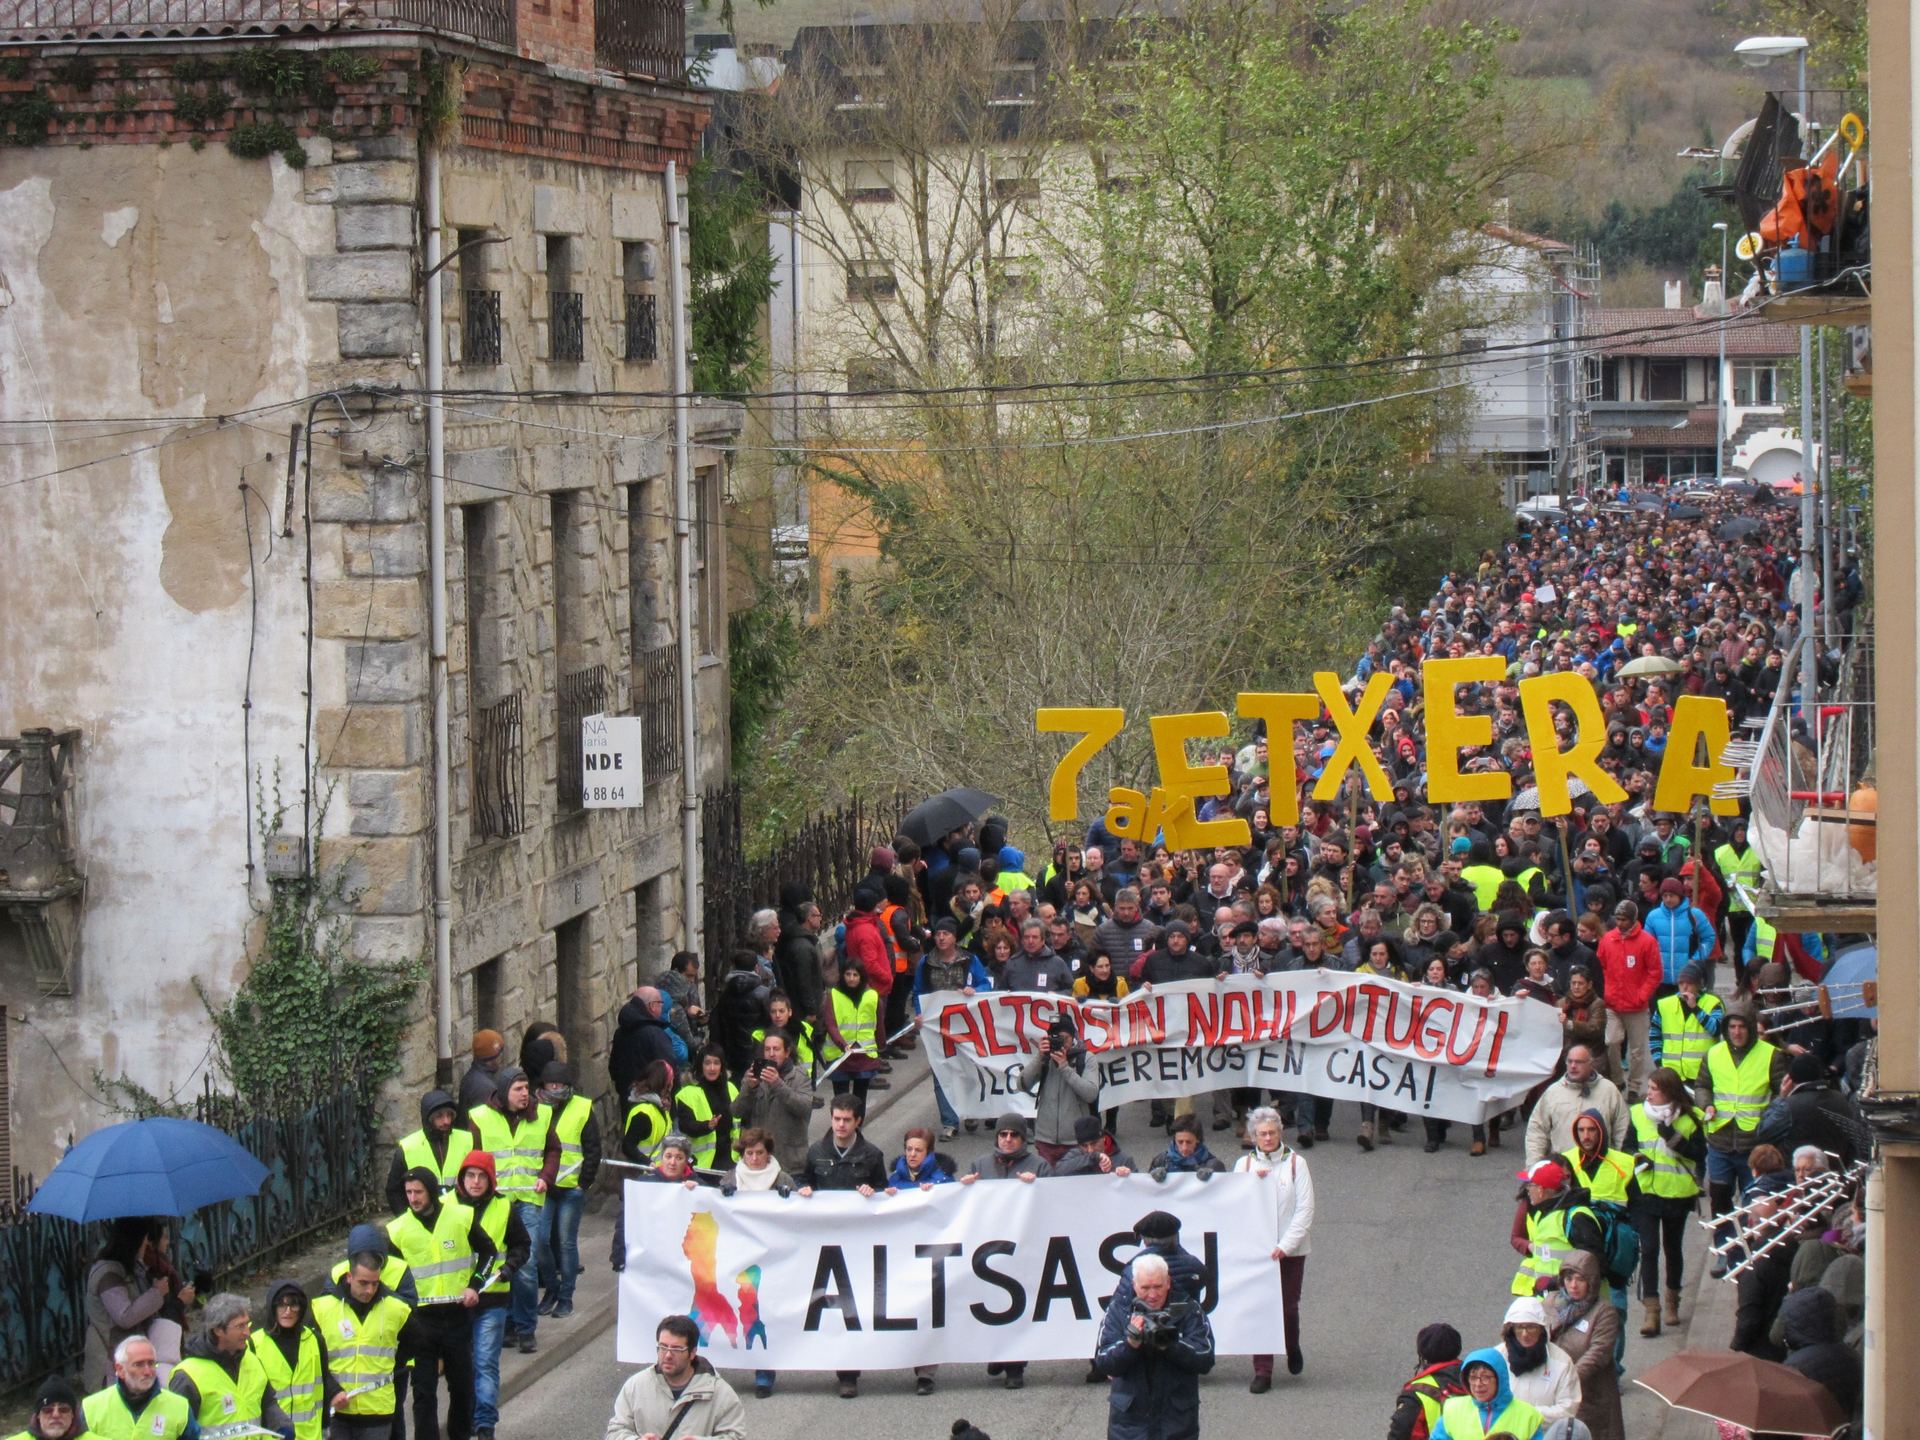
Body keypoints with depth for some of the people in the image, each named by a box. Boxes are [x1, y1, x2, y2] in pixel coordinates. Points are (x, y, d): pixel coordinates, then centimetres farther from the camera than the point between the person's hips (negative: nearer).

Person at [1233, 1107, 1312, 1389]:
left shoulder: (1295, 1164, 0)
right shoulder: (1244, 1164, 6)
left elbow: (1305, 1210, -4)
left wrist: (1285, 1245, -12)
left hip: (1289, 1250, -1)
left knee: (1288, 1307, 6)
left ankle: (1293, 1349, 36)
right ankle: (1262, 1371, 0)